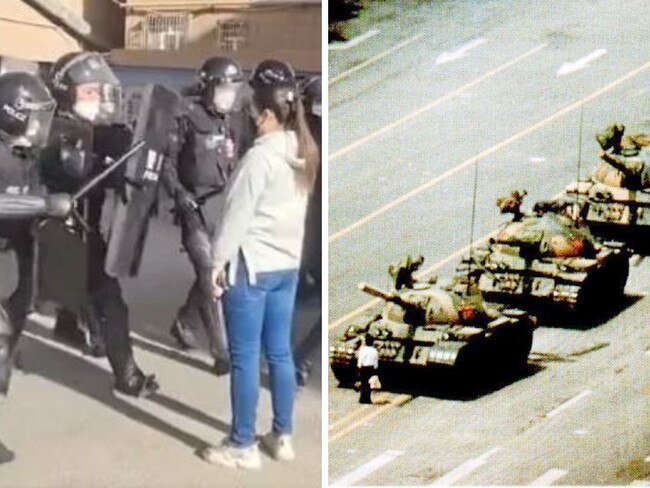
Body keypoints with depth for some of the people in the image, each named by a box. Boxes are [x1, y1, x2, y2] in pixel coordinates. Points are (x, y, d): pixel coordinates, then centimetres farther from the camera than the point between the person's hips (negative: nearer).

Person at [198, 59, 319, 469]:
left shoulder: (261, 156, -19)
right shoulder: (304, 152, 5)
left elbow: (238, 215, -16)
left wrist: (217, 263, -9)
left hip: (251, 268, -8)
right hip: (288, 266, 8)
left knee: (245, 359, 2)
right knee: (280, 353, 15)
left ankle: (243, 446, 12)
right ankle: (282, 437, 24)